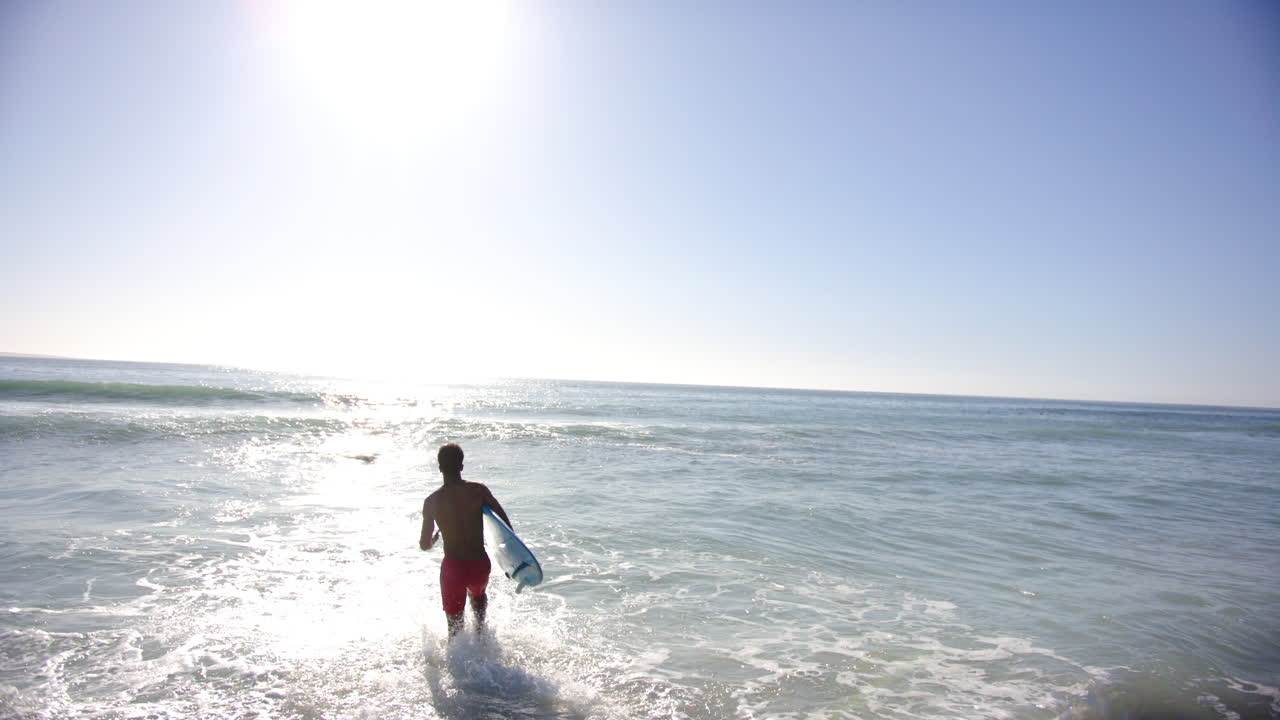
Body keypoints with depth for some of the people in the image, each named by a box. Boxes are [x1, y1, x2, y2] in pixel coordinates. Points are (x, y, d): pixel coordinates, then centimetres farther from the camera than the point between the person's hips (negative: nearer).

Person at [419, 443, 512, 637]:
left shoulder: (432, 501, -6)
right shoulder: (479, 491, -7)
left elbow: (425, 545, 3)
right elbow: (505, 523, -9)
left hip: (452, 567, -1)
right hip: (480, 564, 1)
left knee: (455, 625, 17)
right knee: (478, 594, 35)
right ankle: (480, 629, 18)